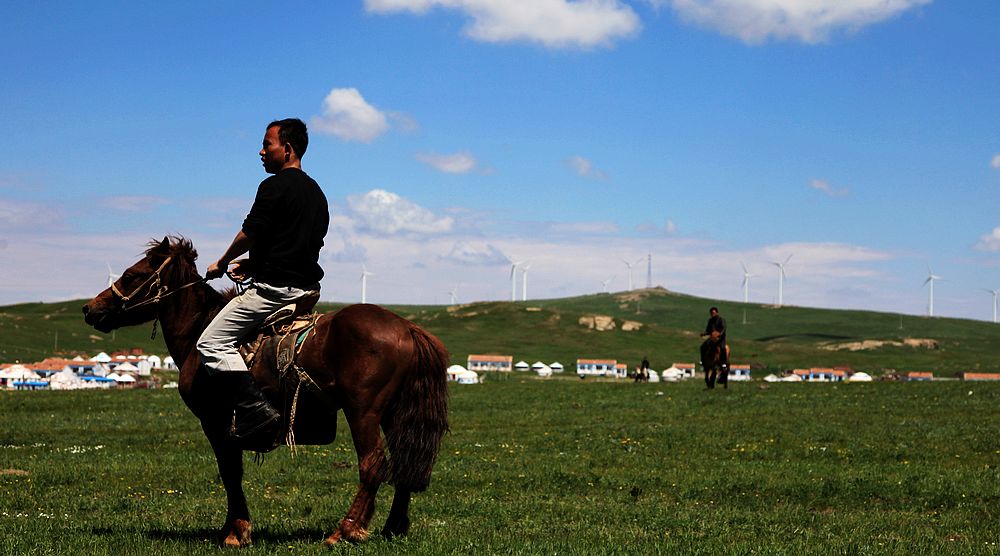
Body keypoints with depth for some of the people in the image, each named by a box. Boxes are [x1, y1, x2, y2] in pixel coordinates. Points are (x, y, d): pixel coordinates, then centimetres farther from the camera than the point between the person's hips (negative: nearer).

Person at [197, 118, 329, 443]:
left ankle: (256, 412, -20)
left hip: (274, 287, -10)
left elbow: (250, 234, -14)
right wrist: (253, 264, 19)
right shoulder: (316, 192, 18)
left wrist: (221, 264, 4)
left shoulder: (275, 186, -11)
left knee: (212, 343, -8)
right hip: (308, 288, 10)